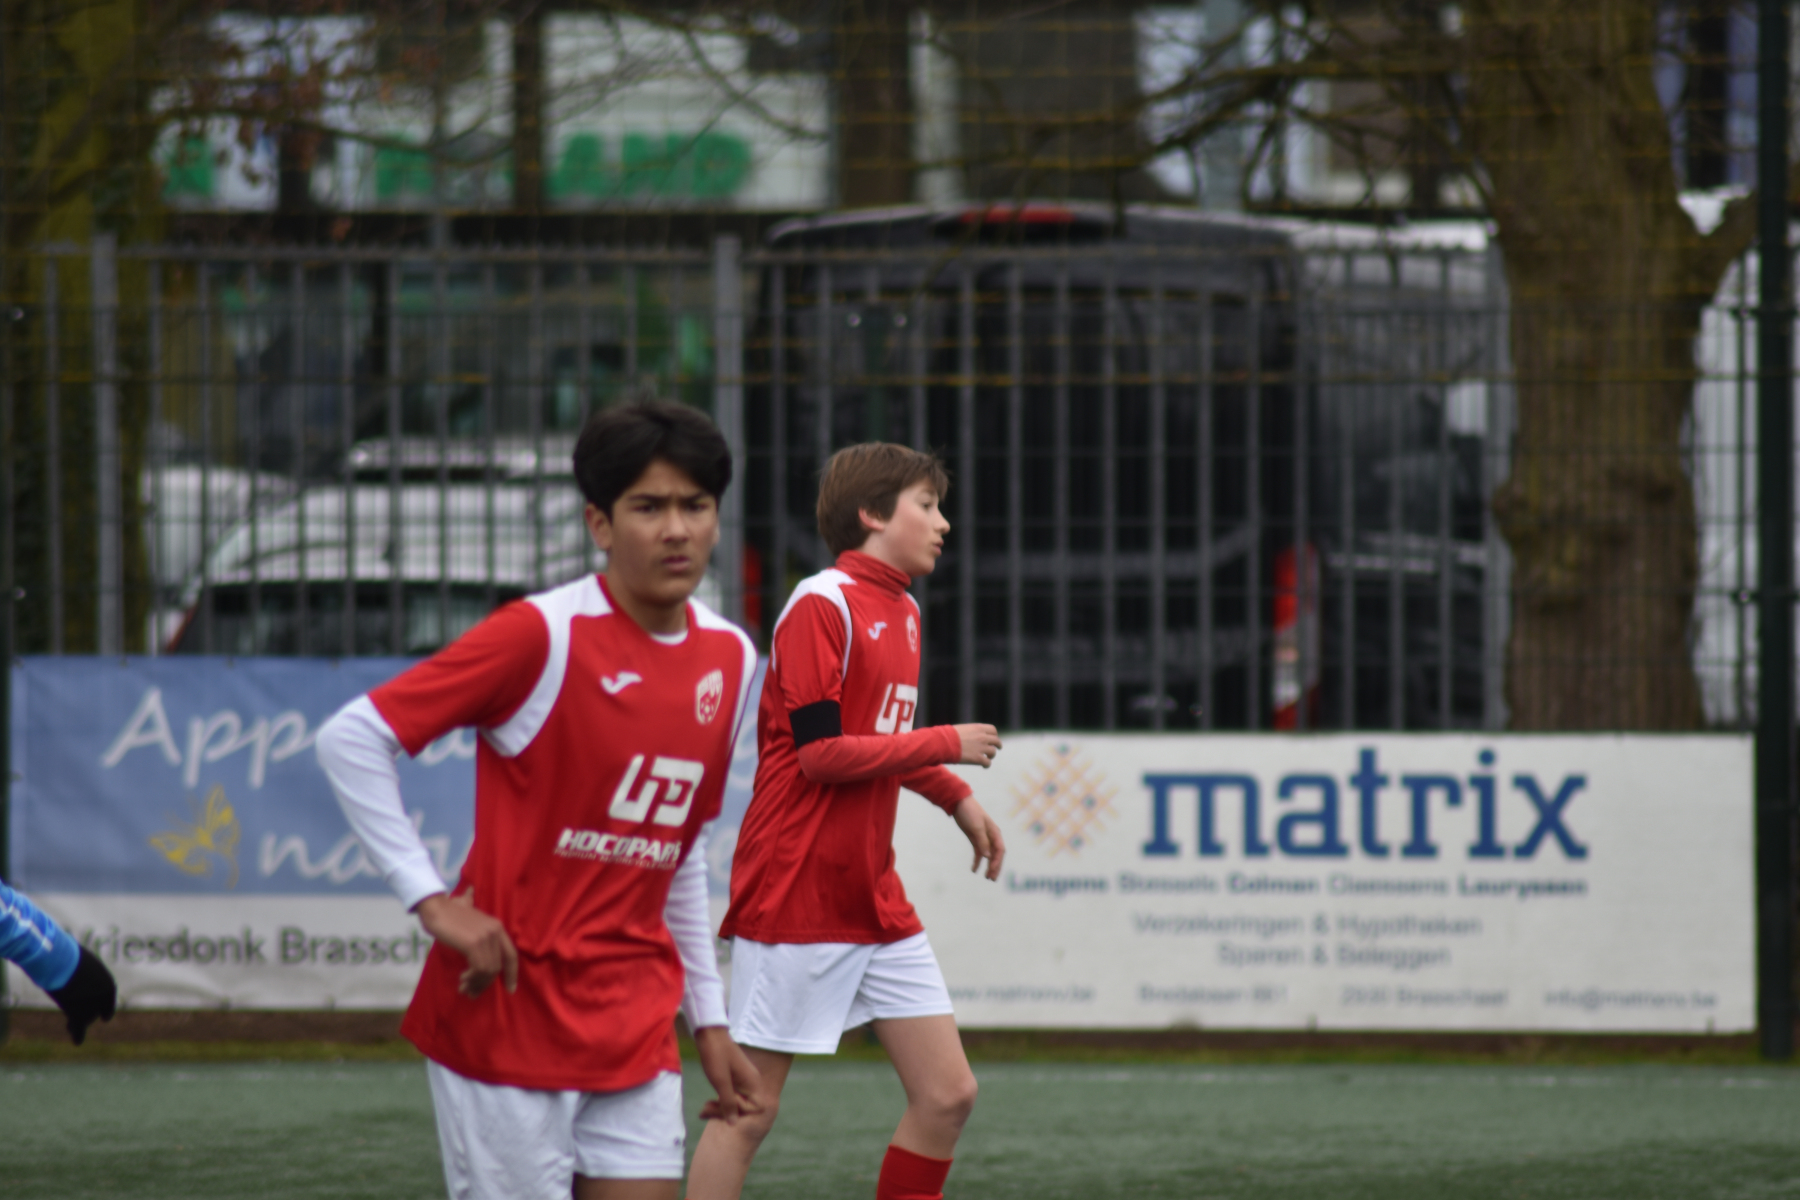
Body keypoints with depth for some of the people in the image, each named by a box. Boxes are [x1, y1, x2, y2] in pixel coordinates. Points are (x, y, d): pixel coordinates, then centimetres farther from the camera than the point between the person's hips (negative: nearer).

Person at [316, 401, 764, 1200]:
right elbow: (350, 739, -13)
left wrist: (709, 1018, 18)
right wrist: (430, 901, -18)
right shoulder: (543, 634, -13)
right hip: (506, 1008, -6)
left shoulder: (730, 659, 7)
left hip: (633, 1030, 6)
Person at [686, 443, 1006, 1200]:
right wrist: (946, 745, -12)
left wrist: (956, 798, 18)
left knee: (947, 1094, 3)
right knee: (750, 1110, -4)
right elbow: (820, 752, -18)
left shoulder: (900, 613, 14)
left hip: (876, 903, 9)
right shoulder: (822, 605, -12)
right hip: (796, 900, -8)